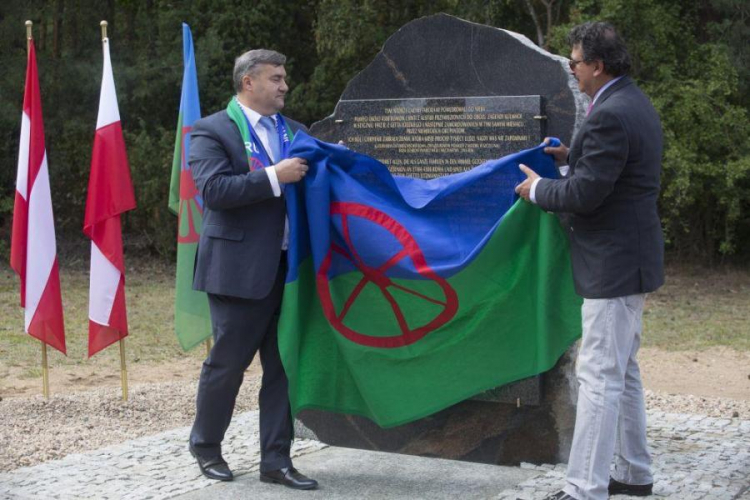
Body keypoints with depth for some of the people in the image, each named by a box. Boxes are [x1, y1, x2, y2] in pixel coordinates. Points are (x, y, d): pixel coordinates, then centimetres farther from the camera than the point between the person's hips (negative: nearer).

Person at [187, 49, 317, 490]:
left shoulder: (293, 131, 15)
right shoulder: (212, 131, -5)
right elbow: (214, 189, -18)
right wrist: (273, 177, -22)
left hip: (290, 268, 6)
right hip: (240, 269, -6)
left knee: (283, 366, 7)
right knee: (227, 363, 5)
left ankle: (276, 460, 16)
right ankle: (206, 447, 26)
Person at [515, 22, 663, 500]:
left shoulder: (610, 116, -22)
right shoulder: (635, 103, 10)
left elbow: (583, 195, -23)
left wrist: (538, 188, -6)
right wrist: (574, 155, 11)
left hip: (614, 263, -11)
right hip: (631, 255, 11)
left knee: (600, 377, -8)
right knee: (623, 371, 18)